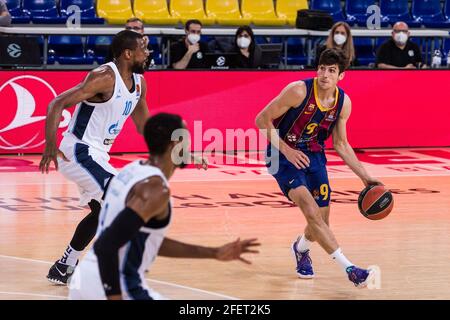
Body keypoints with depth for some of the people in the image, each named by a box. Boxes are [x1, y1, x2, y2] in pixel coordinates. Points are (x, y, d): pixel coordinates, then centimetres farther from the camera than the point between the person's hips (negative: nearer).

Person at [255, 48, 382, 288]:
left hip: (313, 155, 6)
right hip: (284, 154, -5)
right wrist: (286, 150, -22)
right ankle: (349, 269, -29)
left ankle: (301, 249, 41)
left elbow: (341, 144, 9)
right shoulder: (298, 91, -22)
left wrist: (365, 177, 4)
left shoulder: (343, 103, -5)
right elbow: (262, 120, -15)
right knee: (311, 210, -24)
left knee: (321, 221, 4)